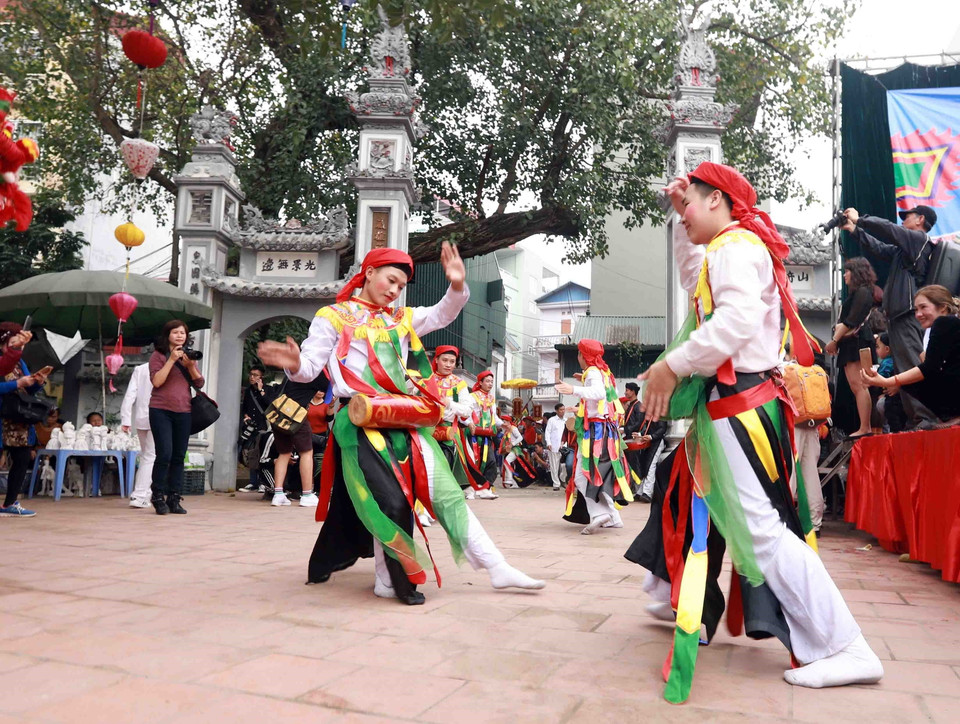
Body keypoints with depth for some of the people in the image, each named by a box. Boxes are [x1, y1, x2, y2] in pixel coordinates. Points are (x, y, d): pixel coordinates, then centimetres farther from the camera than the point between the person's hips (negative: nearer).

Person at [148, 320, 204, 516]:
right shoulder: (158, 355, 3)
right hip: (161, 411, -4)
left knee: (179, 457, 4)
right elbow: (156, 381, -11)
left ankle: (174, 499, 11)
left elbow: (199, 383, 7)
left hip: (183, 412, 4)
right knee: (165, 454, -11)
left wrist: (190, 365, -8)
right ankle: (157, 496, 6)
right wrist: (171, 360, -14)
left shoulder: (189, 356, 16)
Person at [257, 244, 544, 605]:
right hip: (362, 421, -5)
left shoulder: (401, 318, 19)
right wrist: (295, 365, -27)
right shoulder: (334, 316, 4)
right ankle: (391, 578, 8)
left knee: (446, 490, 3)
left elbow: (441, 315, 14)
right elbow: (311, 365, -2)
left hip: (404, 420, 5)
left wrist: (457, 286, -6)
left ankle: (497, 567, 7)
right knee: (389, 499, -13)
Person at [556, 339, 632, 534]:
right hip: (606, 429, 10)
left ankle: (598, 513, -26)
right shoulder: (604, 372, 20)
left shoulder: (593, 372, -8)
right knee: (600, 475, 12)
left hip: (595, 430, -10)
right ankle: (612, 517, 14)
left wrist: (574, 390, -38)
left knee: (584, 473, -15)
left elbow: (599, 393, -27)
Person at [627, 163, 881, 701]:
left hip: (739, 407, -11)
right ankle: (685, 604, 36)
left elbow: (737, 318, -28)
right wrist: (686, 229, 29)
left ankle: (847, 650, -6)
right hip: (729, 404, 11)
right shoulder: (731, 248, 20)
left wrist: (672, 365, -22)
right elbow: (695, 281, 40)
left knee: (760, 527, -12)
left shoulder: (736, 245, -11)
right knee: (688, 499, 20)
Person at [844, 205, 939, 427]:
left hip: (907, 315, -10)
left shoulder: (920, 239, -1)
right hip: (898, 315, 10)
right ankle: (915, 421, 10)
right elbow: (878, 248, 30)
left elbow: (887, 229, -10)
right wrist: (854, 230, 28)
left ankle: (927, 419, -19)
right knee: (905, 369, 8)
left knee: (913, 369, -15)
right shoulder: (905, 248, 23)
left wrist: (859, 219, 2)